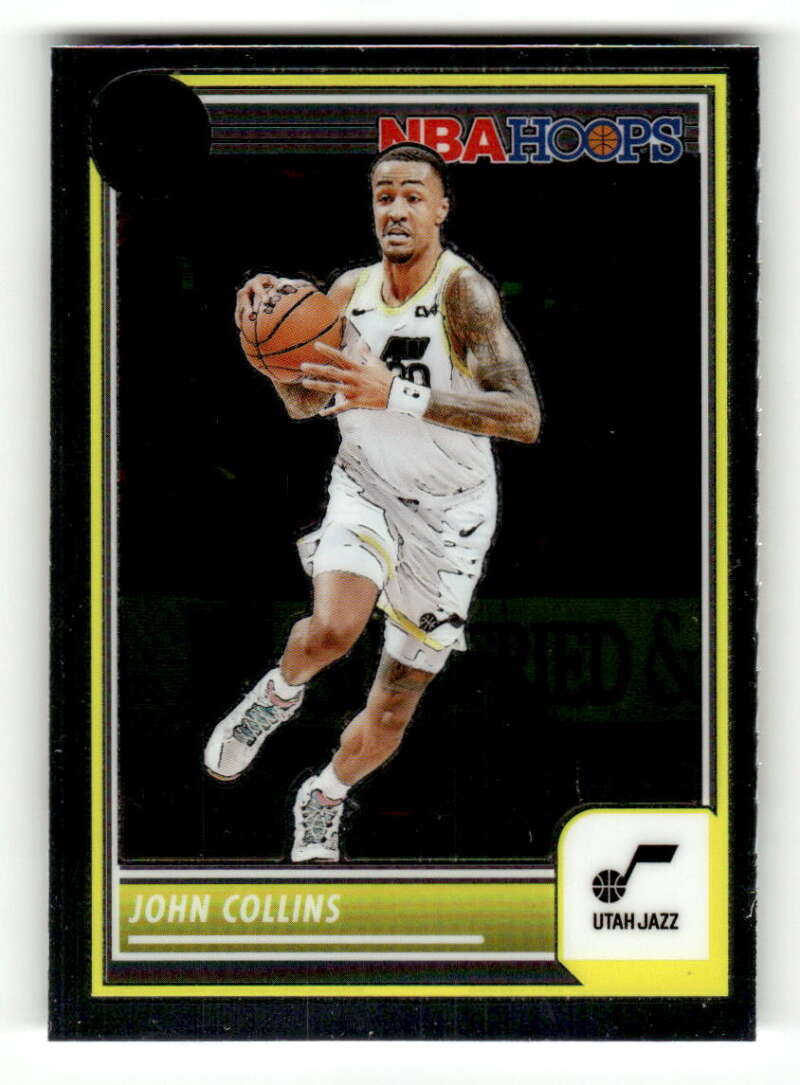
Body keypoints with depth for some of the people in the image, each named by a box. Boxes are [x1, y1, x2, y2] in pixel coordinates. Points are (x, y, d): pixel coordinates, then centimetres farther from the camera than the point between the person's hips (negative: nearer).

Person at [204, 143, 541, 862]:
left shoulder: (463, 290, -22)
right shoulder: (351, 289, -4)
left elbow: (524, 417, -34)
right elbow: (304, 405, 6)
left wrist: (397, 396, -43)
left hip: (449, 514, -2)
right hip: (367, 489, 2)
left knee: (391, 713, 5)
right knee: (332, 626, -31)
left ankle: (323, 800, 37)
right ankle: (280, 693, 4)